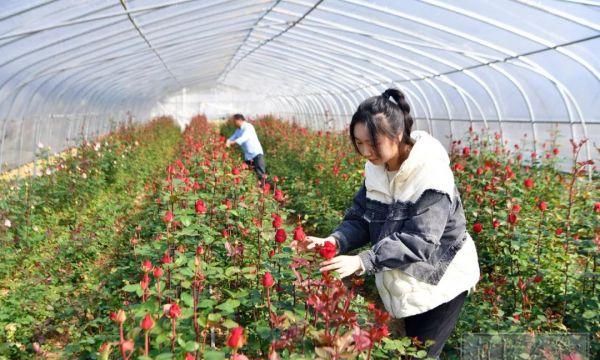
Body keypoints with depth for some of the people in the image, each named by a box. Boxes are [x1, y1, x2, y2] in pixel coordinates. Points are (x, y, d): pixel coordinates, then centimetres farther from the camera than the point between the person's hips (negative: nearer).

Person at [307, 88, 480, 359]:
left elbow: (417, 242, -33)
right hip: (401, 283, 7)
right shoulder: (375, 169, -5)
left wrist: (362, 261, -42)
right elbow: (360, 217, -2)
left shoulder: (432, 174, -28)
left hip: (439, 284, -6)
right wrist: (337, 240, -23)